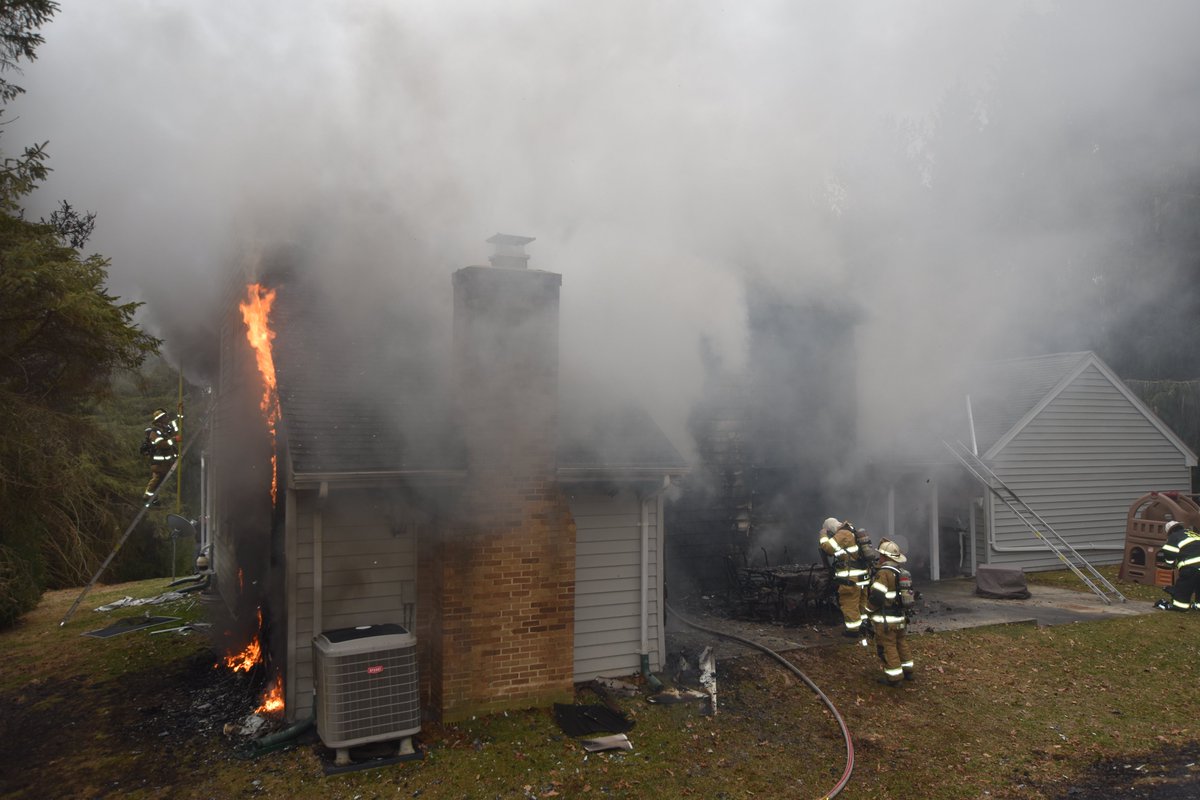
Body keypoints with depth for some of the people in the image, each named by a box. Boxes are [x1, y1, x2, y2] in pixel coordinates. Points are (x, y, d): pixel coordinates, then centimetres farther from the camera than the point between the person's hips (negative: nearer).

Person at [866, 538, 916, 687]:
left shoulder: (884, 573, -21)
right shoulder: (902, 572, 9)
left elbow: (876, 596, -24)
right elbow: (908, 594, 17)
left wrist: (869, 610, -8)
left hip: (886, 619, -9)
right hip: (901, 617, 9)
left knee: (887, 647, 0)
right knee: (901, 643, 21)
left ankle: (894, 677, 5)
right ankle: (907, 671, 31)